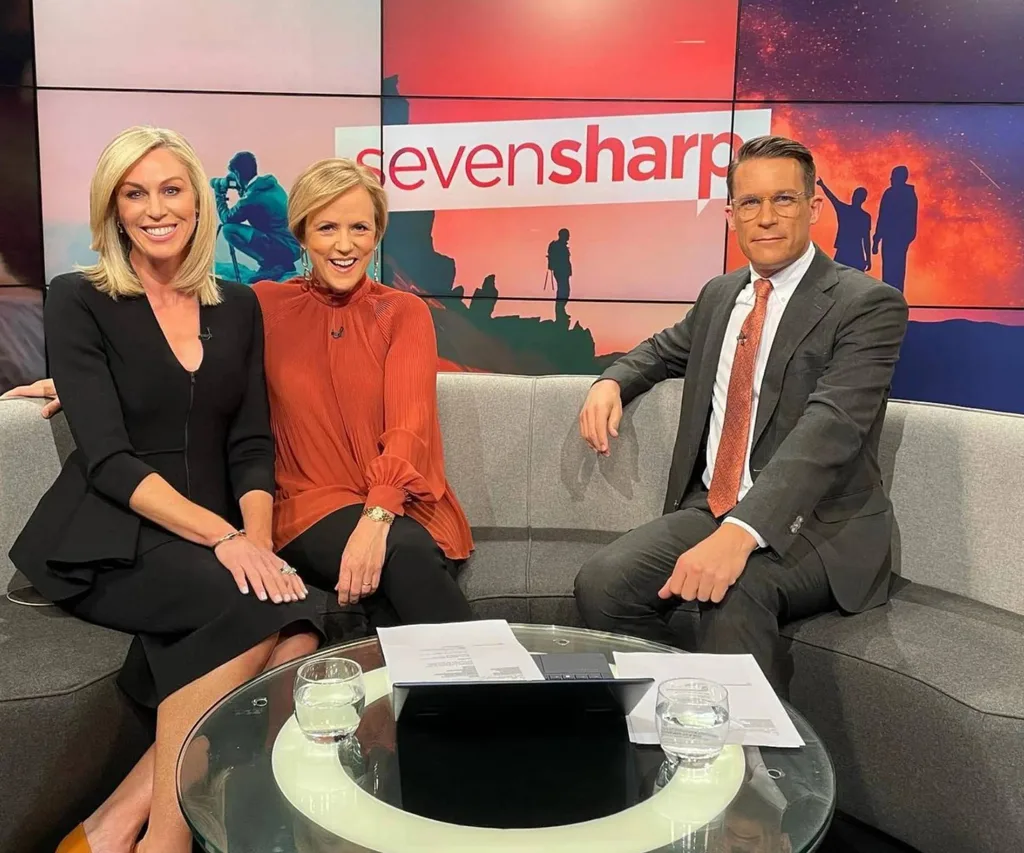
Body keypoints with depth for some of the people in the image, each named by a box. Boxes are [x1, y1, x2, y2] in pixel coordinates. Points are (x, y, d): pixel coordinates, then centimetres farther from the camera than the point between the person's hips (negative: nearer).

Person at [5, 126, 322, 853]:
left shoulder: (238, 307, 12)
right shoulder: (78, 302, -1)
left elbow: (252, 446, 7)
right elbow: (108, 458, -11)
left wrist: (256, 535, -13)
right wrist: (223, 535, -23)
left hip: (215, 539, 4)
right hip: (105, 541, -4)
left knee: (299, 636, -28)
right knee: (252, 609, -33)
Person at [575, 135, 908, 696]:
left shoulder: (867, 305, -8)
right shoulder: (719, 295, 14)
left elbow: (827, 430, -24)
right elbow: (664, 350, 34)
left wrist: (739, 533, -38)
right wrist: (611, 382, 9)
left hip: (816, 528, -6)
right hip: (709, 509, 6)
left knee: (735, 591, -37)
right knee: (601, 586, -19)